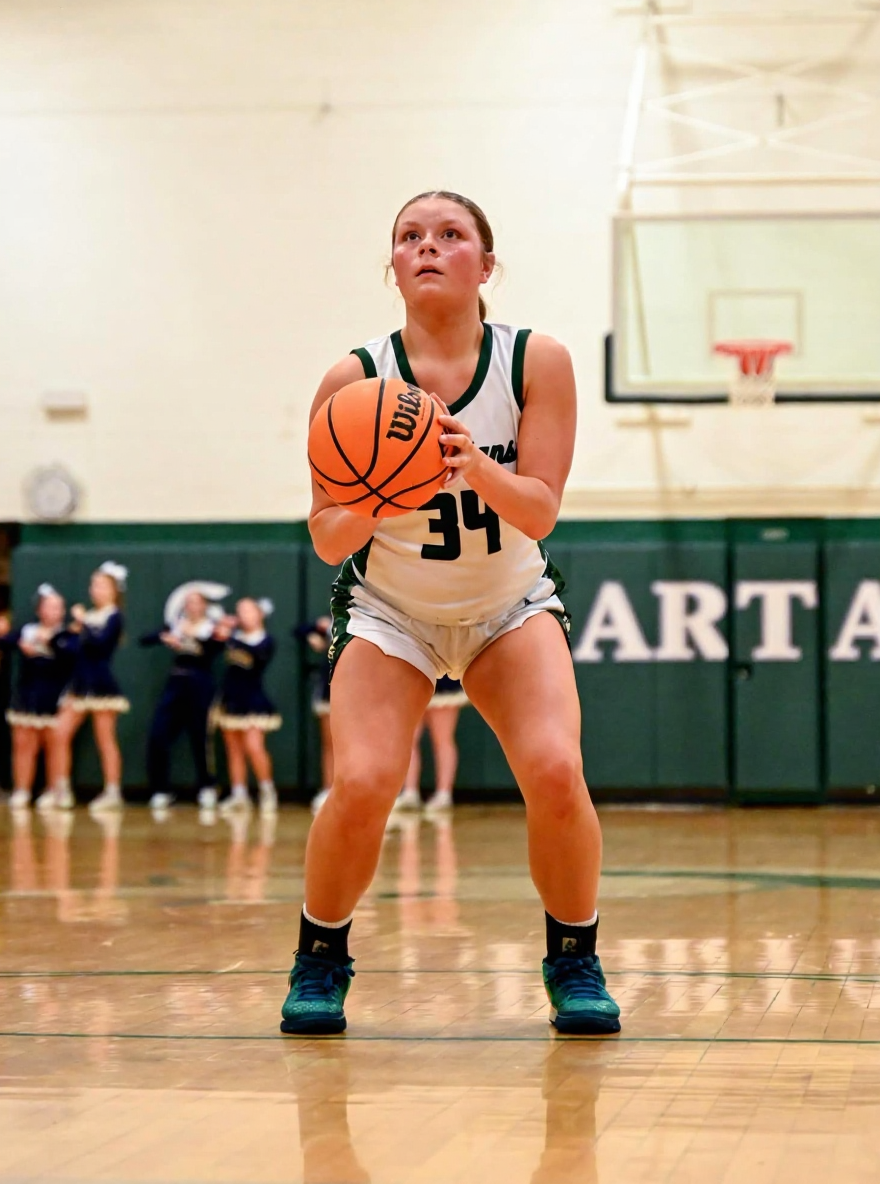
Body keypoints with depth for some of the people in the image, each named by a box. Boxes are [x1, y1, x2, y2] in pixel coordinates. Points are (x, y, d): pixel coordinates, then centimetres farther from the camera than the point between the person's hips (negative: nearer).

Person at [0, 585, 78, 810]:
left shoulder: (67, 636, 5)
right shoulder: (26, 630, 11)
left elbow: (72, 653, -14)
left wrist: (50, 641, -26)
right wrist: (21, 643, -24)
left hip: (53, 703, -2)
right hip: (26, 698, 2)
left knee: (53, 748, -2)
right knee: (24, 746, 3)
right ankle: (21, 793, 7)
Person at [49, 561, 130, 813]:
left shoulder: (114, 617, -5)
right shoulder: (89, 615, 14)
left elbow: (100, 643, -21)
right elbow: (82, 650, 15)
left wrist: (82, 622, -16)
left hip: (101, 684, -7)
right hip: (79, 682, 7)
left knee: (105, 740, -3)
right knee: (60, 735, 1)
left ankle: (113, 793, 2)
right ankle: (60, 790, 5)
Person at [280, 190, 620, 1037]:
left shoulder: (538, 363, -13)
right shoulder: (354, 381, -15)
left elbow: (540, 512, -17)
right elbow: (328, 540, -12)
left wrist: (477, 466, -37)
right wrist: (370, 506, -34)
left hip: (510, 604, 1)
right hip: (389, 609, 0)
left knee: (556, 773, -22)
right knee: (361, 785, -22)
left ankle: (574, 961, 2)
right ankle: (320, 959, 5)